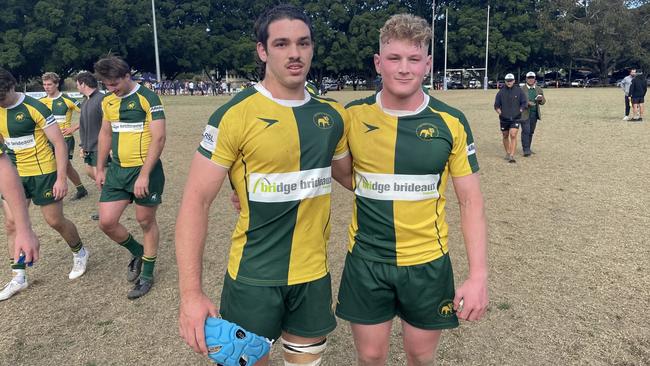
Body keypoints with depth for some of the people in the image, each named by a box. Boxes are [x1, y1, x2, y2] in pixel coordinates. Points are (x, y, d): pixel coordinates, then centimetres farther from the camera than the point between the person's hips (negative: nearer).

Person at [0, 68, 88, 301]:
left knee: (55, 221, 3)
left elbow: (59, 143, -17)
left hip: (42, 173, -6)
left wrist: (61, 178, -20)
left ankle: (79, 253, 30)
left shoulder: (34, 108, -17)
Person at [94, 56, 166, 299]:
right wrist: (100, 168, 17)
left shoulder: (148, 99, -13)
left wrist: (144, 175, -21)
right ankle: (138, 252, 31)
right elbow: (105, 134, 19)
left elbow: (158, 138, -18)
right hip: (117, 170, 6)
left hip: (145, 170, -6)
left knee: (146, 221, 6)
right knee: (106, 222, 2)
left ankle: (147, 275, 24)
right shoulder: (107, 101, 8)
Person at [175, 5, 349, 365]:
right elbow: (196, 201, -15)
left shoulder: (333, 114, 1)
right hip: (253, 276, -4)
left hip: (314, 273, 5)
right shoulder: (235, 115, -14)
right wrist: (191, 292, -20)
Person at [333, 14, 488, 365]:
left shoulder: (451, 123, -7)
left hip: (428, 262, 0)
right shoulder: (353, 116, -6)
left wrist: (478, 274, -9)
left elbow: (471, 201, -4)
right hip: (365, 261, 0)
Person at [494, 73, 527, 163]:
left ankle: (512, 156, -14)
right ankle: (507, 153, 29)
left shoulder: (519, 91, 1)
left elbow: (524, 103, 6)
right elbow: (496, 105, 8)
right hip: (504, 118, 2)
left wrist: (519, 111, -3)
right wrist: (500, 112, -4)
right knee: (505, 136, 12)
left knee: (513, 136, -13)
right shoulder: (501, 92, 3)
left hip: (515, 118, -2)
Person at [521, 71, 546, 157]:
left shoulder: (539, 89, 10)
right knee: (525, 131, -10)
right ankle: (525, 150, -10)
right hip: (525, 114, -4)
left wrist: (541, 99, -12)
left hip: (534, 114, 4)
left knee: (531, 132, 8)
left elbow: (543, 102, 12)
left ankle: (528, 148, 16)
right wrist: (527, 103, -21)